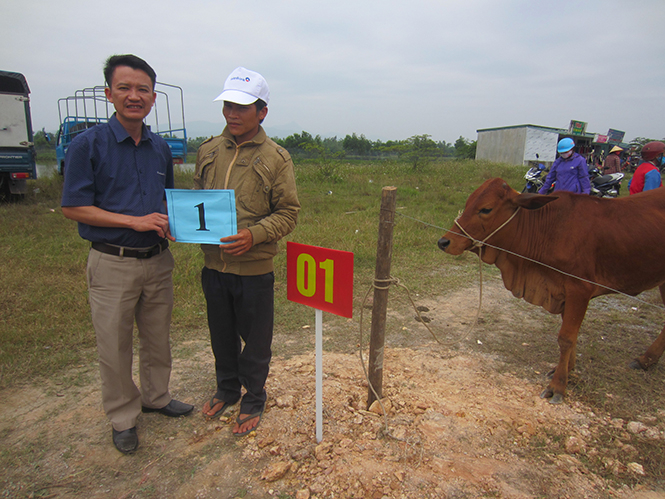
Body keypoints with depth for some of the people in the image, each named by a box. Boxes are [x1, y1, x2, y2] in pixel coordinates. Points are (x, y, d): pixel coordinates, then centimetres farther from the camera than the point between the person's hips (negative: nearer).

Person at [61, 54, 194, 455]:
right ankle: (123, 417, 29)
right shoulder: (88, 145, -8)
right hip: (112, 263, -4)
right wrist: (134, 221, -18)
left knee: (158, 338, 18)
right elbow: (73, 207, -10)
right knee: (115, 345, 8)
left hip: (158, 259, 5)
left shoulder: (161, 148, 7)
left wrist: (171, 223, -3)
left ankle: (156, 396, 40)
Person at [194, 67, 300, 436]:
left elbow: (288, 213, -7)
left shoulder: (276, 158, -7)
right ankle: (227, 389, 45)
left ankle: (253, 401, 33)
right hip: (213, 264, 5)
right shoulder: (208, 151, 6)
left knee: (255, 341, 11)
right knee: (221, 335, 21)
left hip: (255, 268, -4)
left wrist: (254, 235, -23)